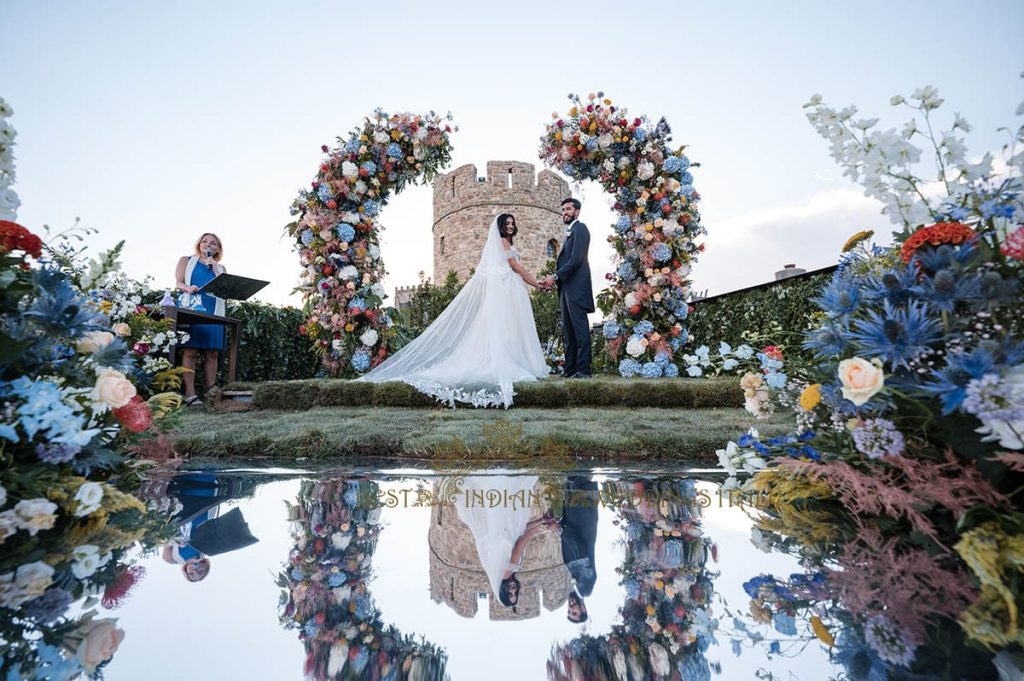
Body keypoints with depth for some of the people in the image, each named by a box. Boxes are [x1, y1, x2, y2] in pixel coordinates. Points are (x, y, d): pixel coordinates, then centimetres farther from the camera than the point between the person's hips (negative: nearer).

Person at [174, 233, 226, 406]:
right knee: (190, 351, -11)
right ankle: (190, 394, -14)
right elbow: (178, 283, 4)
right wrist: (187, 288, -18)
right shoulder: (187, 260, 16)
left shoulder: (220, 268, 21)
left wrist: (214, 268, -1)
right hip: (191, 310, -3)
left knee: (212, 353, -1)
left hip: (214, 313, 3)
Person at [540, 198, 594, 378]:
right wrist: (553, 278, 5)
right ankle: (570, 369, 13)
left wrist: (556, 277, -14)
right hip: (566, 288, 9)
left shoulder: (580, 228, -3)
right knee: (568, 331, 8)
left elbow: (576, 259, -15)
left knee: (580, 328, -8)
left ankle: (583, 370, -6)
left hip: (576, 287, -9)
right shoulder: (570, 232, 24)